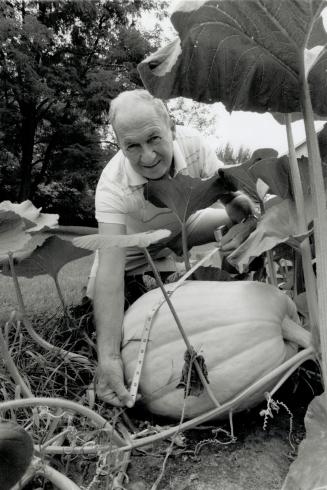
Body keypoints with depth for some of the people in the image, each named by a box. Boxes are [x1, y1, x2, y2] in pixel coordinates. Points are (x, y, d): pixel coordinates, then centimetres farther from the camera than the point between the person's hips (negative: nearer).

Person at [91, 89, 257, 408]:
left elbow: (242, 200, -22)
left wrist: (245, 224, -47)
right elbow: (110, 271, -44)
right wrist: (108, 357, -52)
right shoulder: (113, 186, -36)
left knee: (241, 220, -15)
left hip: (182, 229, 2)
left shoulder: (192, 143, -27)